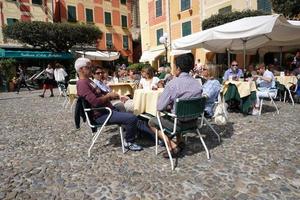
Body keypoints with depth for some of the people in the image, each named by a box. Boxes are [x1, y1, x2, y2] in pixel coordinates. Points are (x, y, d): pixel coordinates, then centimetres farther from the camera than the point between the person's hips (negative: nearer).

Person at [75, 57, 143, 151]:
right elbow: (95, 102, -27)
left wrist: (110, 95, 3)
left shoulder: (88, 81, 16)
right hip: (101, 115, -11)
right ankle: (129, 142, 1)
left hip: (107, 109, 11)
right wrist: (109, 95, -13)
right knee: (132, 118, -20)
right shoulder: (82, 83, -17)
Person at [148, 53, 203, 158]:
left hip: (179, 122, -7)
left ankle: (173, 146, 2)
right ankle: (179, 141, 29)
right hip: (193, 120, 7)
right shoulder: (198, 84, -2)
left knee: (151, 122, 15)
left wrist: (169, 106, 3)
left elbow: (159, 107, -20)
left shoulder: (173, 83, -21)